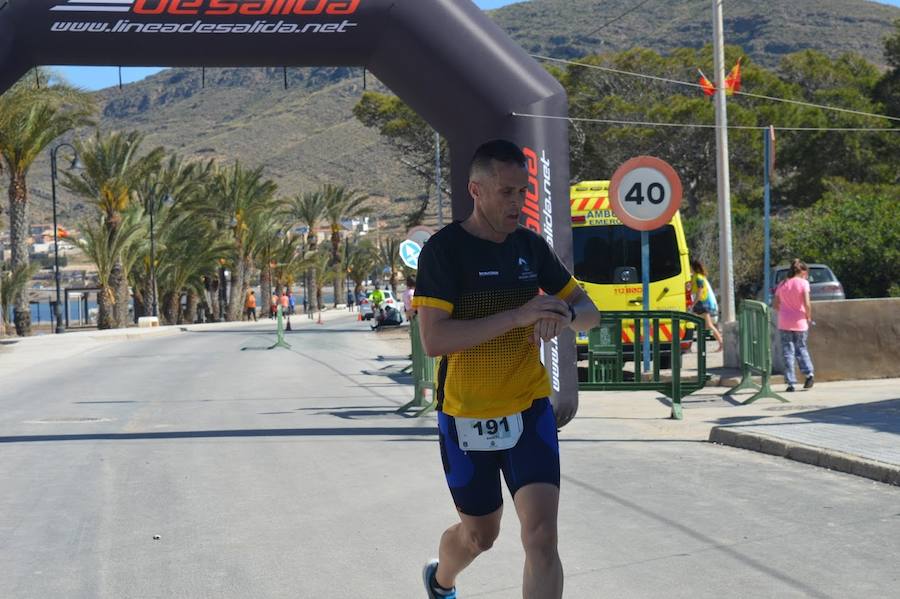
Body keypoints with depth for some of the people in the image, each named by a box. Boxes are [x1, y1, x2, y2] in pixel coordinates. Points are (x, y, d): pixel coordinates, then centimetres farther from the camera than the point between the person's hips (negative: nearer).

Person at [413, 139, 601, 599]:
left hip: (530, 410, 3)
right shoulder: (443, 250, -13)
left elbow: (590, 313, 10)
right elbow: (433, 340, -23)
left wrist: (565, 313, -15)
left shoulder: (531, 247, 3)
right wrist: (518, 315, -28)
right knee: (480, 534, 15)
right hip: (466, 417, -3)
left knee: (541, 535, -12)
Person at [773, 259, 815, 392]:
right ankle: (809, 372, -2)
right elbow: (807, 303, -14)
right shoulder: (803, 283, -4)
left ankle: (791, 383, -1)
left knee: (788, 352, 2)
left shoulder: (782, 285, 8)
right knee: (801, 348, 16)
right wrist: (809, 317, 1)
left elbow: (775, 305, 8)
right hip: (800, 322, -2)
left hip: (784, 323, 2)